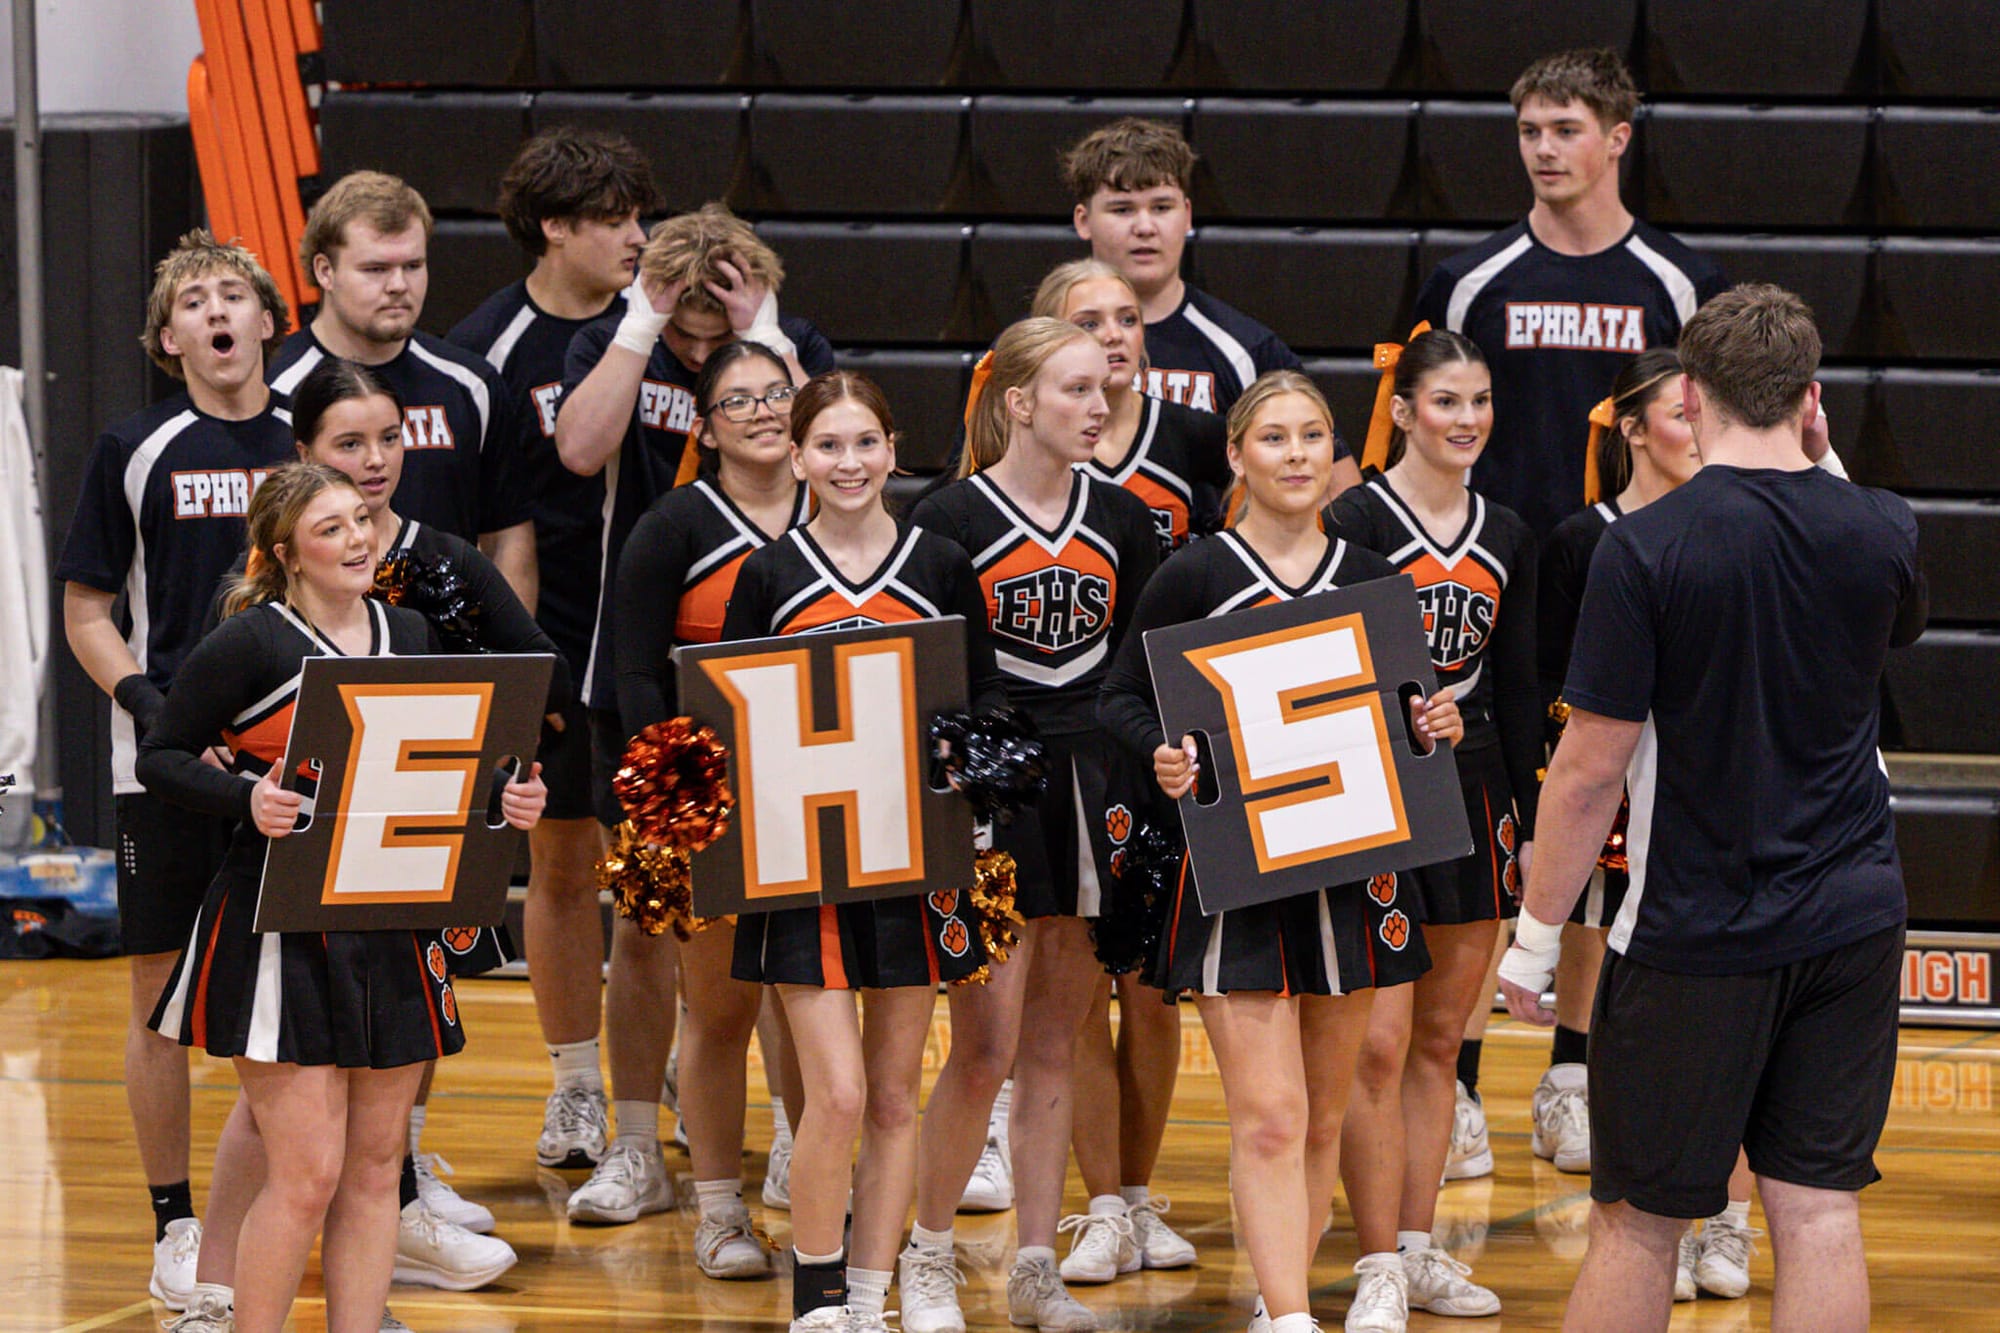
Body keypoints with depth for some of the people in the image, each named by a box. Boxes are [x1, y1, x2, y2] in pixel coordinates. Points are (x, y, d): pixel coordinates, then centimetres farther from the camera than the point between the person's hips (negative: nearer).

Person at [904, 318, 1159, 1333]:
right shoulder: (949, 520, -6)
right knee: (986, 1048, -8)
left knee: (1055, 1043, 9)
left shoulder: (1122, 521, 8)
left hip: (1092, 791, 4)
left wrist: (1145, 791, 2)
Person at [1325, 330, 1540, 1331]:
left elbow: (1518, 691, 15)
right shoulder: (1354, 523, -7)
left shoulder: (1506, 538, 10)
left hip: (1473, 795, 6)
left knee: (1439, 1041, 11)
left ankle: (1419, 1250, 19)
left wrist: (1527, 823, 13)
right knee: (1378, 1047, -7)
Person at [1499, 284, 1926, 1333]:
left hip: (1693, 940, -4)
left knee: (1637, 1225, 6)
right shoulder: (1881, 533, -1)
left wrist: (1537, 934, -3)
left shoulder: (1643, 549, -14)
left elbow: (1591, 772, -13)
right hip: (1851, 926, 4)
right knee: (1818, 1214, 5)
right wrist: (1823, 462, 21)